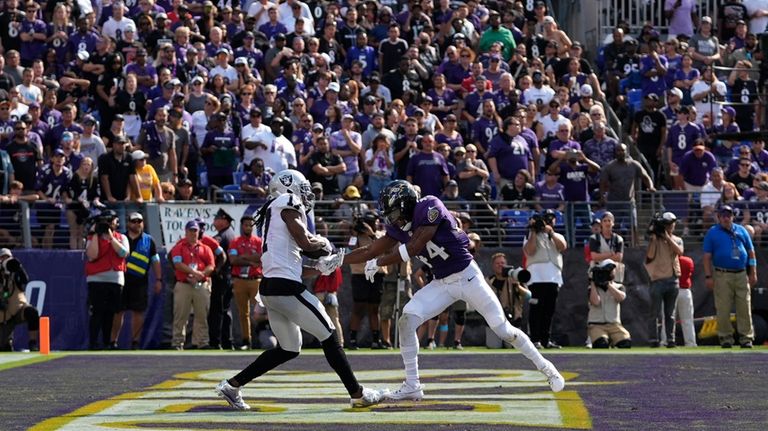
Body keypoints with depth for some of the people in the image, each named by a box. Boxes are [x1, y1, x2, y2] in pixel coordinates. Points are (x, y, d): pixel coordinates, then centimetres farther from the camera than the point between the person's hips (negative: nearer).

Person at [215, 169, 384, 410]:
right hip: (285, 287, -9)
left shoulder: (272, 210, 22)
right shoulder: (289, 203, -5)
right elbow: (305, 242, -10)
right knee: (328, 336, 0)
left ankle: (232, 385, 15)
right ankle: (357, 394, 4)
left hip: (269, 288, 9)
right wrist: (323, 243, 10)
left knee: (288, 349, 17)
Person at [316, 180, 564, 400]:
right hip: (442, 284, 6)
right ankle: (412, 387, -8)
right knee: (406, 321, -12)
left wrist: (378, 263, -16)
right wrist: (337, 260, -2)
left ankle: (544, 367, 17)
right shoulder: (398, 227, 1)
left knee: (504, 330, -3)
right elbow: (371, 251, 7)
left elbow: (413, 249, -23)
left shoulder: (430, 208, -21)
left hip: (468, 277, -6)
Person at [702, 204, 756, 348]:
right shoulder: (712, 233, 6)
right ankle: (726, 337, 3)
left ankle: (746, 337, 2)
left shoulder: (741, 230, 13)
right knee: (723, 309, -4)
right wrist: (708, 277, -7)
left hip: (742, 275, 2)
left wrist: (753, 273, 7)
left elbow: (751, 252, 14)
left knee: (744, 308, 0)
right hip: (722, 276, -2)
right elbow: (707, 257, 2)